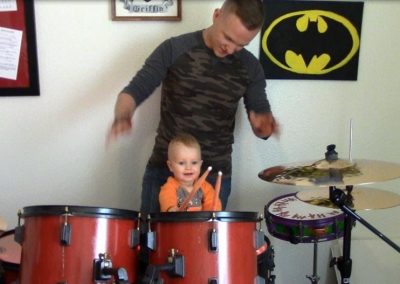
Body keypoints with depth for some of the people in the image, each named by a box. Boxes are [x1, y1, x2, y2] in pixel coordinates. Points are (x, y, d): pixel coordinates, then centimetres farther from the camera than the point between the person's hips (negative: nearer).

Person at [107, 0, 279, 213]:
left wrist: (264, 124, -22)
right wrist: (122, 116, -31)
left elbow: (262, 130, 3)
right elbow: (133, 91, -8)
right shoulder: (174, 50, -6)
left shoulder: (250, 67, 0)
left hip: (216, 175, 1)